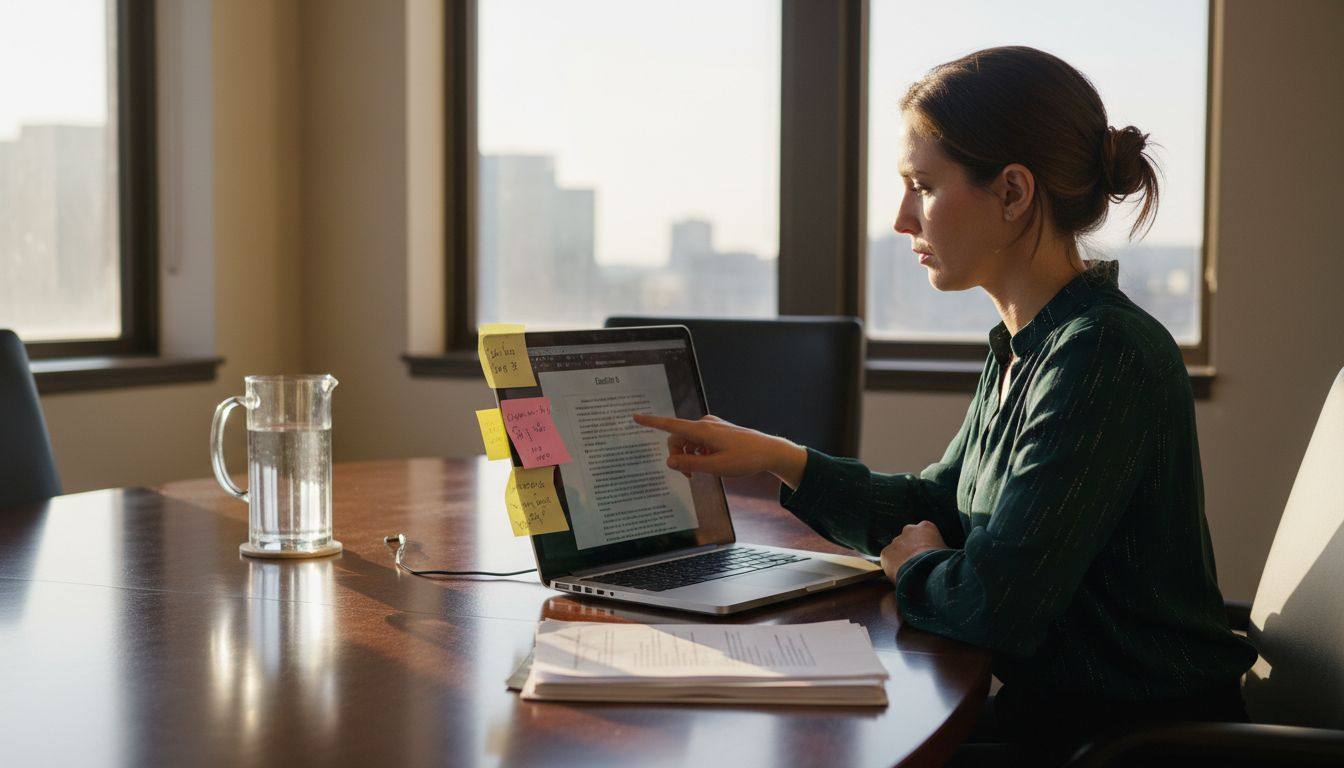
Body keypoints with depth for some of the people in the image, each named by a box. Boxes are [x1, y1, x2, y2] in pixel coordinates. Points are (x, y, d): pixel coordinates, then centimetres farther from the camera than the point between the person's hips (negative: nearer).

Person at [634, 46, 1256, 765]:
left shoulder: (1104, 355, -25)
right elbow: (936, 505, 17)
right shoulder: (1019, 348, 6)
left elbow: (991, 605, -29)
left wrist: (913, 567, -6)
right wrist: (776, 458, 6)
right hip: (1052, 704, 8)